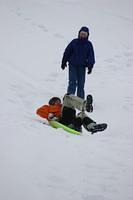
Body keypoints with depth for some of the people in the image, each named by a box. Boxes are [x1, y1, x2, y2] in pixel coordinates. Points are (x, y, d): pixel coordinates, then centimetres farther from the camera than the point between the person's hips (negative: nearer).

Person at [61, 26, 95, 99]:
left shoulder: (89, 44, 2)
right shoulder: (74, 42, 0)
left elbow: (91, 56, 5)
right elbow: (67, 52, 6)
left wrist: (90, 66, -2)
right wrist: (64, 62, 7)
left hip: (82, 66, 1)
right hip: (73, 65, -1)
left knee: (81, 83, 5)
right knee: (72, 82, -8)